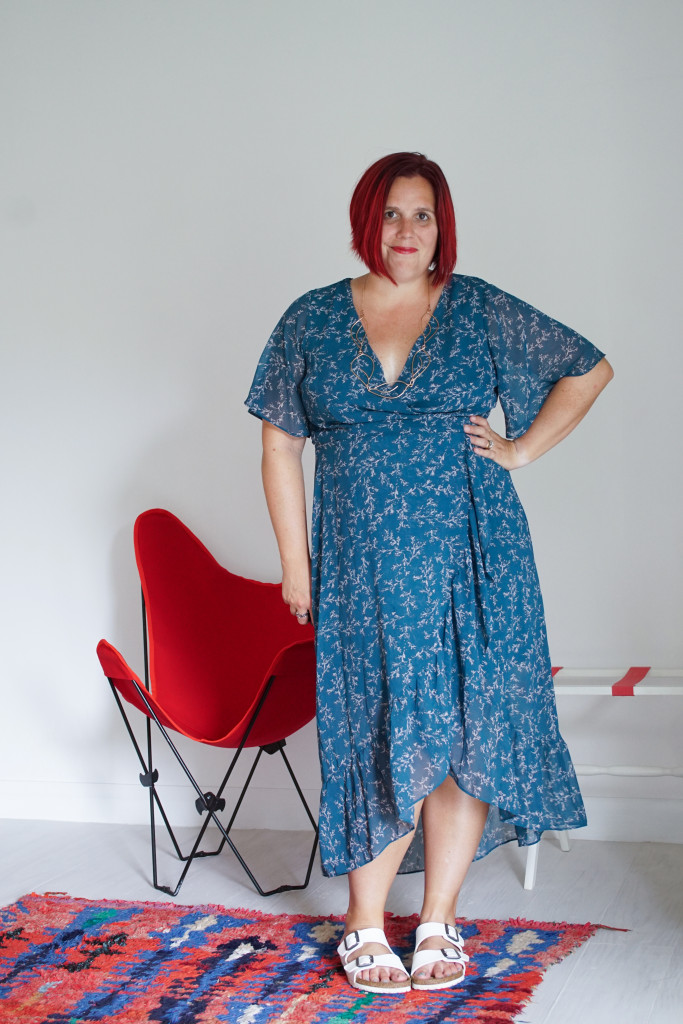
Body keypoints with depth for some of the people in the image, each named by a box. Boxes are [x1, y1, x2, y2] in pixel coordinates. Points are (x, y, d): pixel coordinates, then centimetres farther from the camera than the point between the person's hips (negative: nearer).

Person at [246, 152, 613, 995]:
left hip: (469, 555, 0)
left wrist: (522, 449, 4)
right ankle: (364, 926, 14)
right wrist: (295, 565, 3)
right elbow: (280, 444, 7)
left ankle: (438, 924, 15)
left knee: (463, 732, 1)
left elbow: (590, 368, 13)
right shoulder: (311, 321, 6)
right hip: (363, 567, 0)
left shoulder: (481, 310, 4)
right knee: (384, 737, 0)